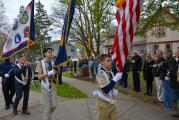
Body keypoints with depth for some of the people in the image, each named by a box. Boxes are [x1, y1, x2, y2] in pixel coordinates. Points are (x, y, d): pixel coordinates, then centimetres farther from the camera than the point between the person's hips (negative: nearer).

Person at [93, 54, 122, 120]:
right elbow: (106, 90, -29)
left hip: (111, 101, 7)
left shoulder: (110, 73, 3)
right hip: (104, 103, -7)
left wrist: (114, 91, 2)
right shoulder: (100, 73, -21)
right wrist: (115, 79, -29)